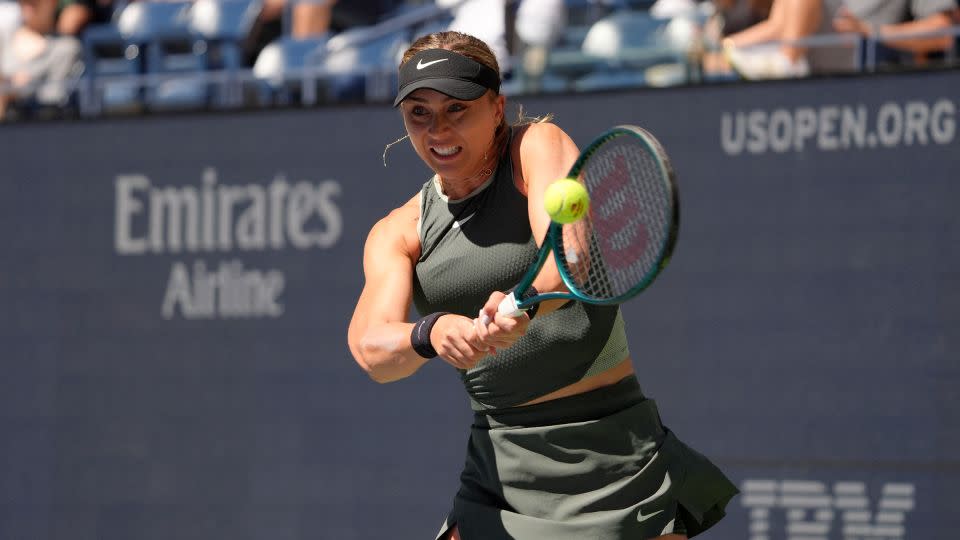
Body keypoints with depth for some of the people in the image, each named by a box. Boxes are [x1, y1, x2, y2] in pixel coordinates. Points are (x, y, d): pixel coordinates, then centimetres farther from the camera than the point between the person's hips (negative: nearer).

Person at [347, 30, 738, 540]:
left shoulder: (539, 146, -6)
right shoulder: (397, 234, 4)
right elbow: (369, 345, -13)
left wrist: (523, 305, -46)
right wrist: (430, 334, -35)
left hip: (611, 446, -3)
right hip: (499, 460, 3)